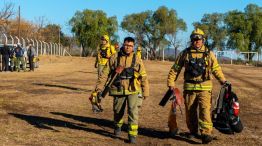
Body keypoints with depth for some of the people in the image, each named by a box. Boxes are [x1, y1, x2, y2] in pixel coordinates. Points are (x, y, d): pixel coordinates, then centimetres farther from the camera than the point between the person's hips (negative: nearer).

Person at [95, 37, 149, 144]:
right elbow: (105, 72, 1)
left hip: (133, 91, -1)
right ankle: (117, 127, 45)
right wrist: (99, 86, -5)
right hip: (118, 90, 1)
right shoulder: (114, 58, 0)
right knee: (118, 111, 16)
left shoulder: (137, 60, 0)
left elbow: (143, 77, 3)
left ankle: (132, 135, -1)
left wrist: (145, 92, 3)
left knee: (133, 112, -11)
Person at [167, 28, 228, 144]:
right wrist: (171, 83, 3)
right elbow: (175, 69, 9)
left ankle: (206, 133, -17)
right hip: (189, 87, 1)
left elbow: (216, 69, 13)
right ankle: (193, 131, 25)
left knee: (205, 109, -15)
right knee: (190, 111, 8)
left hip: (204, 87, -1)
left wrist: (223, 81, 3)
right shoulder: (185, 53, 5)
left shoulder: (209, 54, 6)